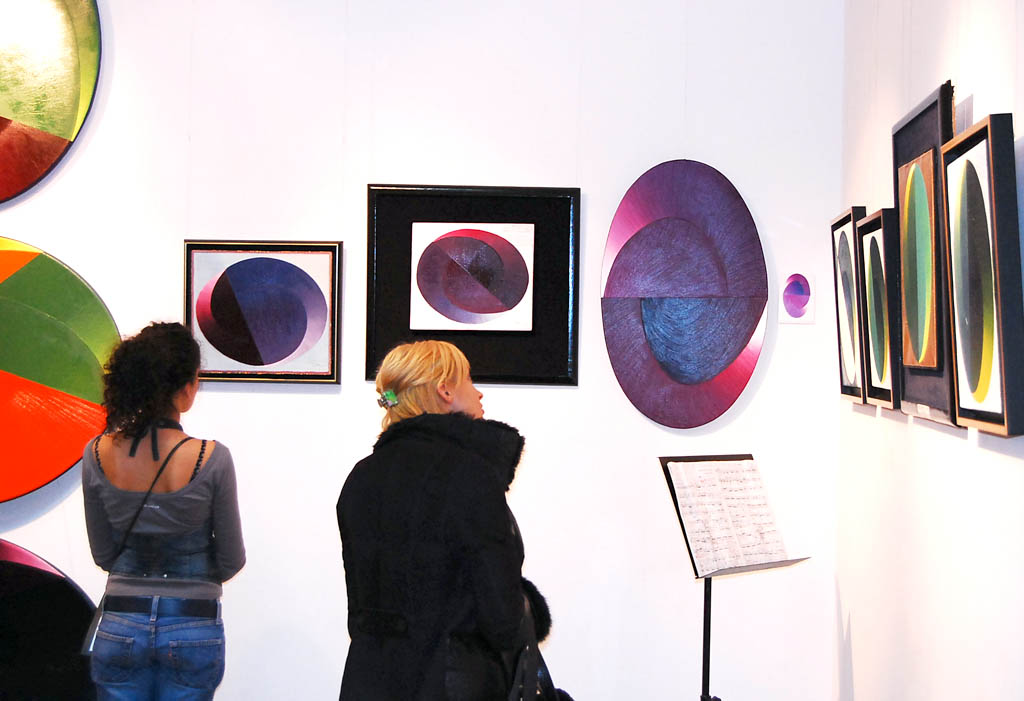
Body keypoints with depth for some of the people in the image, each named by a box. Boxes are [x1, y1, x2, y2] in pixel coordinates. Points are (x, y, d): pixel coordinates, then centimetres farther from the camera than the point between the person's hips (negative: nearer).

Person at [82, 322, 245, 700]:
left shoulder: (97, 455, -7)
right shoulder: (211, 459, -16)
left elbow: (103, 556, 4)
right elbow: (231, 562, -5)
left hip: (120, 627, 2)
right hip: (193, 625, -2)